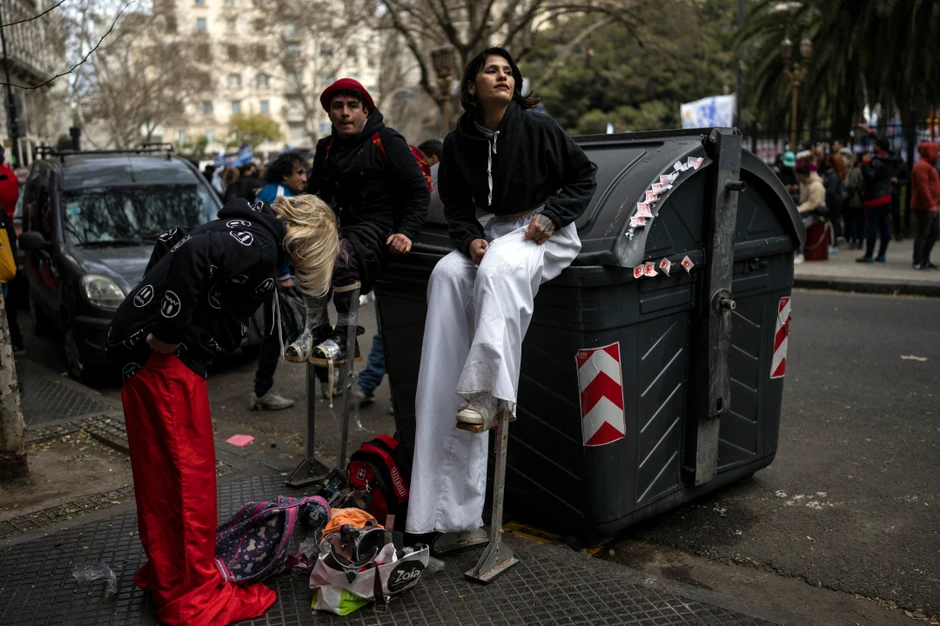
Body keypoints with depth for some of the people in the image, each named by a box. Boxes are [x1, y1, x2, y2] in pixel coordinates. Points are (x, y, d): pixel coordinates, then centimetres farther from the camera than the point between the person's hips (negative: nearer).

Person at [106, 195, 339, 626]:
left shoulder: (244, 228, 14)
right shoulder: (261, 247, -15)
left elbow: (172, 241, 19)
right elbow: (196, 254, -29)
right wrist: (170, 331, -22)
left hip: (141, 349, 10)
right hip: (164, 358, -10)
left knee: (161, 474, 19)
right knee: (189, 475, 0)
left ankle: (165, 576, 34)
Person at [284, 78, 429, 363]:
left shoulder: (387, 141, -1)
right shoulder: (326, 148, 17)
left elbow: (418, 189, -4)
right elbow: (315, 195, 24)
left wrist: (407, 232, -16)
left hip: (378, 228, -6)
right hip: (342, 226, 6)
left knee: (339, 255, -35)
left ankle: (344, 335, -17)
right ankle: (316, 328, -10)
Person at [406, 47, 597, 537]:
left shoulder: (538, 128, -3)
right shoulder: (459, 143, 8)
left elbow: (583, 176, 2)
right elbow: (456, 206, 11)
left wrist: (550, 217, -11)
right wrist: (470, 239, -9)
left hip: (545, 233, -4)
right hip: (495, 231, 5)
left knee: (499, 267, -37)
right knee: (447, 272, -24)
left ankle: (486, 394, -39)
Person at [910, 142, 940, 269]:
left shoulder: (929, 166, 21)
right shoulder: (922, 166, -14)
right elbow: (922, 187, -22)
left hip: (929, 207, 11)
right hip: (923, 207, -11)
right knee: (923, 234, -8)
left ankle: (925, 260, 20)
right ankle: (918, 262, -3)